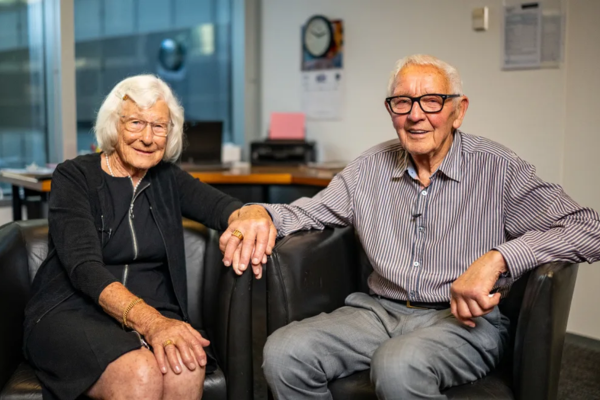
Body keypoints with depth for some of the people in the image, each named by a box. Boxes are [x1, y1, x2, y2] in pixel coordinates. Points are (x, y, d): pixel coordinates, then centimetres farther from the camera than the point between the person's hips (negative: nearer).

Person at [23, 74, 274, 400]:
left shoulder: (168, 179, 13)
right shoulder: (74, 177, 0)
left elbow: (222, 207, -5)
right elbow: (84, 267, -14)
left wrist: (252, 215, -32)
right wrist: (149, 322, -31)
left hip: (153, 314, 3)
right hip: (71, 312, -3)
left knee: (186, 371, -30)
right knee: (140, 374, -34)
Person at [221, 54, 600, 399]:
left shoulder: (498, 168, -5)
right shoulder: (372, 167, 9)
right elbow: (308, 211, 15)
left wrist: (495, 259, -26)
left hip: (464, 319, -4)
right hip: (381, 310, 5)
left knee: (398, 365, -36)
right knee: (283, 353, -19)